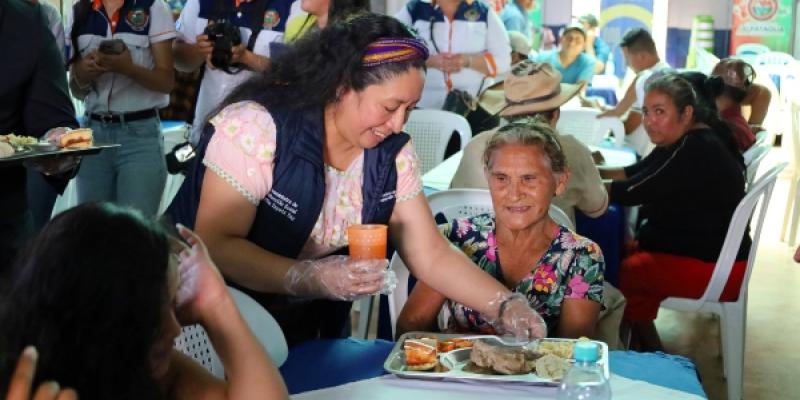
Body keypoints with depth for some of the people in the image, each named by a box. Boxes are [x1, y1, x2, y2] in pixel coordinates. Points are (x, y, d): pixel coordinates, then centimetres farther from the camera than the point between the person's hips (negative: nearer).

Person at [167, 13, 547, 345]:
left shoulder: (392, 154, -6)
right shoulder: (258, 126, -23)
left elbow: (432, 256, -4)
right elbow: (215, 244, -24)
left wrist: (505, 307, -16)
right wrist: (312, 278, -35)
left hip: (299, 325, 5)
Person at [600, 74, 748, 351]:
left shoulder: (695, 150, -25)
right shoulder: (691, 140, 6)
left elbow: (633, 192, -25)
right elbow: (637, 172, 12)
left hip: (711, 268, -10)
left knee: (621, 272, -1)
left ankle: (652, 355, 19)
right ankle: (644, 348, 19)